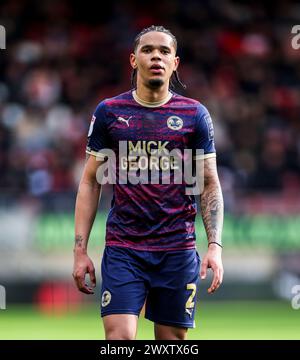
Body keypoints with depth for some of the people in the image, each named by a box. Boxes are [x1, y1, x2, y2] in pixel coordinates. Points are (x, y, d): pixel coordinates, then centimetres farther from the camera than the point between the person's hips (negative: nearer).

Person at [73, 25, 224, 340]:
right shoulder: (109, 112, 5)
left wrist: (215, 246, -7)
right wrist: (80, 249, 1)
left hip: (178, 250, 0)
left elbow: (210, 185, 5)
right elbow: (90, 181, 8)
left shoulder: (194, 114, 4)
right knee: (119, 338, -13)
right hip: (123, 250, 0)